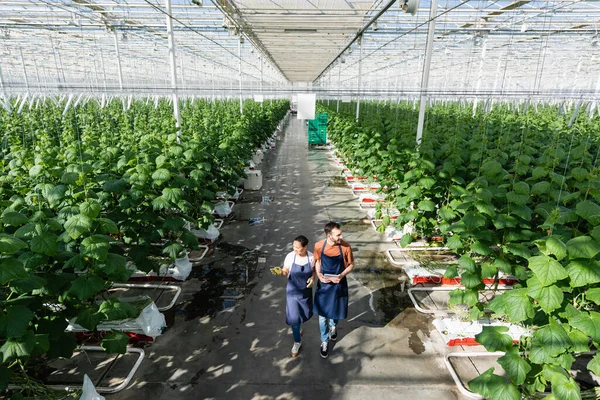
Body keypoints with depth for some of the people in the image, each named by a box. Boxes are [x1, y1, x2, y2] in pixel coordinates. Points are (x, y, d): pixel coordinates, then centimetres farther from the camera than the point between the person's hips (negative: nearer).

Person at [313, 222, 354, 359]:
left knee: (337, 311, 19)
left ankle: (333, 326, 54)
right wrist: (319, 274, -15)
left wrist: (341, 275, -20)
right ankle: (324, 341, 32)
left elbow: (351, 264, -4)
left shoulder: (345, 247, -18)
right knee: (323, 315, 9)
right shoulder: (318, 246, -16)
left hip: (339, 285, 0)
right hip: (323, 285, 0)